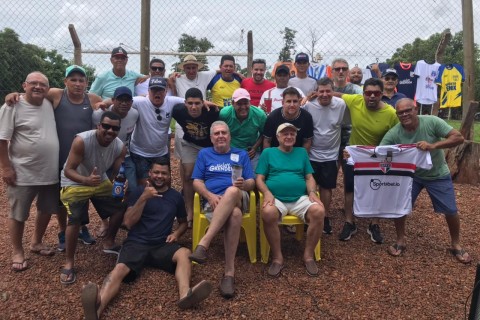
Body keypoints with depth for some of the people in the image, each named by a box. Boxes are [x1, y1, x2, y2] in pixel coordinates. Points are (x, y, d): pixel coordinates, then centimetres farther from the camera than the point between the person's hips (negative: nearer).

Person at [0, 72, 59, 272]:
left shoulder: (49, 105, 4)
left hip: (50, 172, 6)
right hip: (23, 173, -6)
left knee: (46, 210, 18)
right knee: (18, 214, 7)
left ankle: (36, 243, 38)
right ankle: (17, 252, 25)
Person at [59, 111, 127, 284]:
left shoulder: (120, 147, -16)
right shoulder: (82, 141, -32)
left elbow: (117, 173, -11)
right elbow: (68, 170, -30)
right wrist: (86, 180, -49)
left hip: (100, 181, 6)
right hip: (75, 183, -6)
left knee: (120, 208, 4)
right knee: (75, 219, -23)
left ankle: (108, 243, 29)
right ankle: (69, 263, -4)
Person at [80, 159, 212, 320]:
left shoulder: (176, 196, 13)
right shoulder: (139, 192, 7)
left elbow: (183, 222, 26)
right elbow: (128, 222, -2)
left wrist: (176, 233, 3)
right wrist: (143, 198, -14)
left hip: (162, 246, 2)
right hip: (136, 243, -1)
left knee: (184, 253, -31)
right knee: (119, 269, -32)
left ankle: (185, 295, -56)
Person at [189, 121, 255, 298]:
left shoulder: (241, 154, 21)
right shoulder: (204, 154, 20)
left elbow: (252, 183, 10)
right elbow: (197, 182, 8)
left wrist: (243, 184, -16)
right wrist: (210, 196, -12)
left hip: (238, 199, 1)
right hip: (213, 201, 0)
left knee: (232, 191, -40)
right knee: (234, 214, -38)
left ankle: (203, 244, -45)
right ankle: (229, 271, -40)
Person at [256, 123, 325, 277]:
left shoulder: (302, 152, 19)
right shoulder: (268, 152, 12)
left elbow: (309, 177, 15)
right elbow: (259, 179, 5)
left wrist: (312, 192, -6)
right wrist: (267, 193, -14)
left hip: (300, 198, 2)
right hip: (276, 199, -2)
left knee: (319, 211, -28)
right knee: (268, 213, -36)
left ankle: (308, 255, -10)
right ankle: (277, 257, -17)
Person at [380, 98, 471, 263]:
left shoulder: (431, 122, -26)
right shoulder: (393, 134, -21)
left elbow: (459, 138, -28)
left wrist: (433, 145, -42)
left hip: (438, 175, -1)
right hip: (411, 174, 1)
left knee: (451, 211, 6)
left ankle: (456, 245, 31)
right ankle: (400, 241, 16)